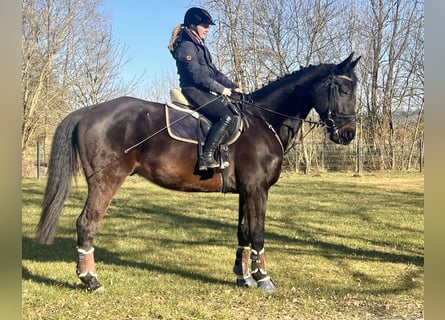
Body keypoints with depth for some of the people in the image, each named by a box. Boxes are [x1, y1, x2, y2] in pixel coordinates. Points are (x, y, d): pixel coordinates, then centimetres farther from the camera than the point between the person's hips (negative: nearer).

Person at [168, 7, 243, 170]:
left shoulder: (200, 46, 21)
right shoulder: (186, 46, -10)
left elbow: (214, 72, 20)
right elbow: (197, 76, -18)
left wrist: (233, 86, 9)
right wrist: (221, 89, -14)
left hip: (203, 92, 10)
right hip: (193, 91, -10)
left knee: (233, 111, 7)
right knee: (226, 116, -25)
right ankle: (206, 156, -27)